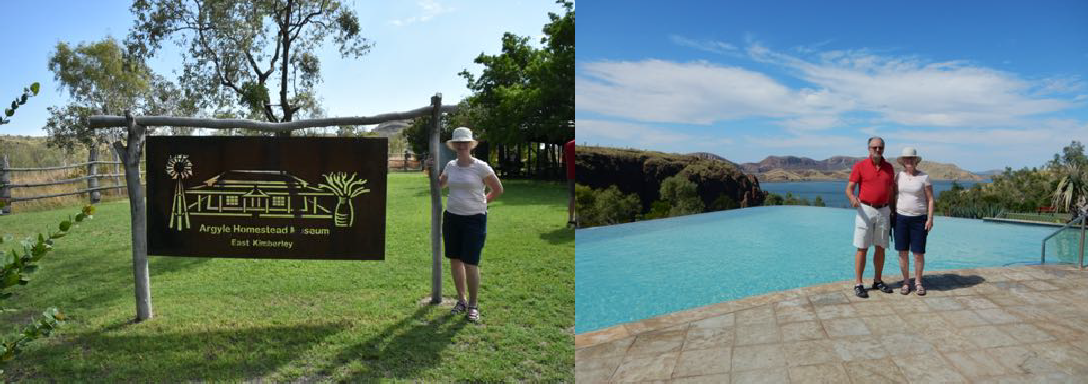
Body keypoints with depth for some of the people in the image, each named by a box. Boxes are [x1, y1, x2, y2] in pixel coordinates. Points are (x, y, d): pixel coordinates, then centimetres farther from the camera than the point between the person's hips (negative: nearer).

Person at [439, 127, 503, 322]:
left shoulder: (481, 167, -8)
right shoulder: (451, 165, 7)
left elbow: (498, 189, 2)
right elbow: (440, 184, 26)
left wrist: (481, 202, 3)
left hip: (474, 219, -5)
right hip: (452, 218, 5)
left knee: (470, 263, -6)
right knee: (455, 260, 10)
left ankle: (473, 305, 9)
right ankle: (461, 300, 25)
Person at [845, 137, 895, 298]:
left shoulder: (889, 167, 9)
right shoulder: (860, 166, -4)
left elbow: (890, 191, 14)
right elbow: (849, 188, -8)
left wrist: (892, 211, 11)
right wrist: (852, 198, -30)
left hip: (883, 211, 4)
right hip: (865, 210, -4)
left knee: (881, 247, 9)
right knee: (862, 248, -3)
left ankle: (877, 281, 22)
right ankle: (859, 284, 1)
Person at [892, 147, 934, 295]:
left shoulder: (924, 177, -3)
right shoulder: (899, 176, 3)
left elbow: (930, 200, -2)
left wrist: (930, 219, -10)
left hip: (919, 219, -2)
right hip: (901, 218, 2)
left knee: (919, 252, 0)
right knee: (902, 251, 3)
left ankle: (918, 282, 16)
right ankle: (906, 282, 15)